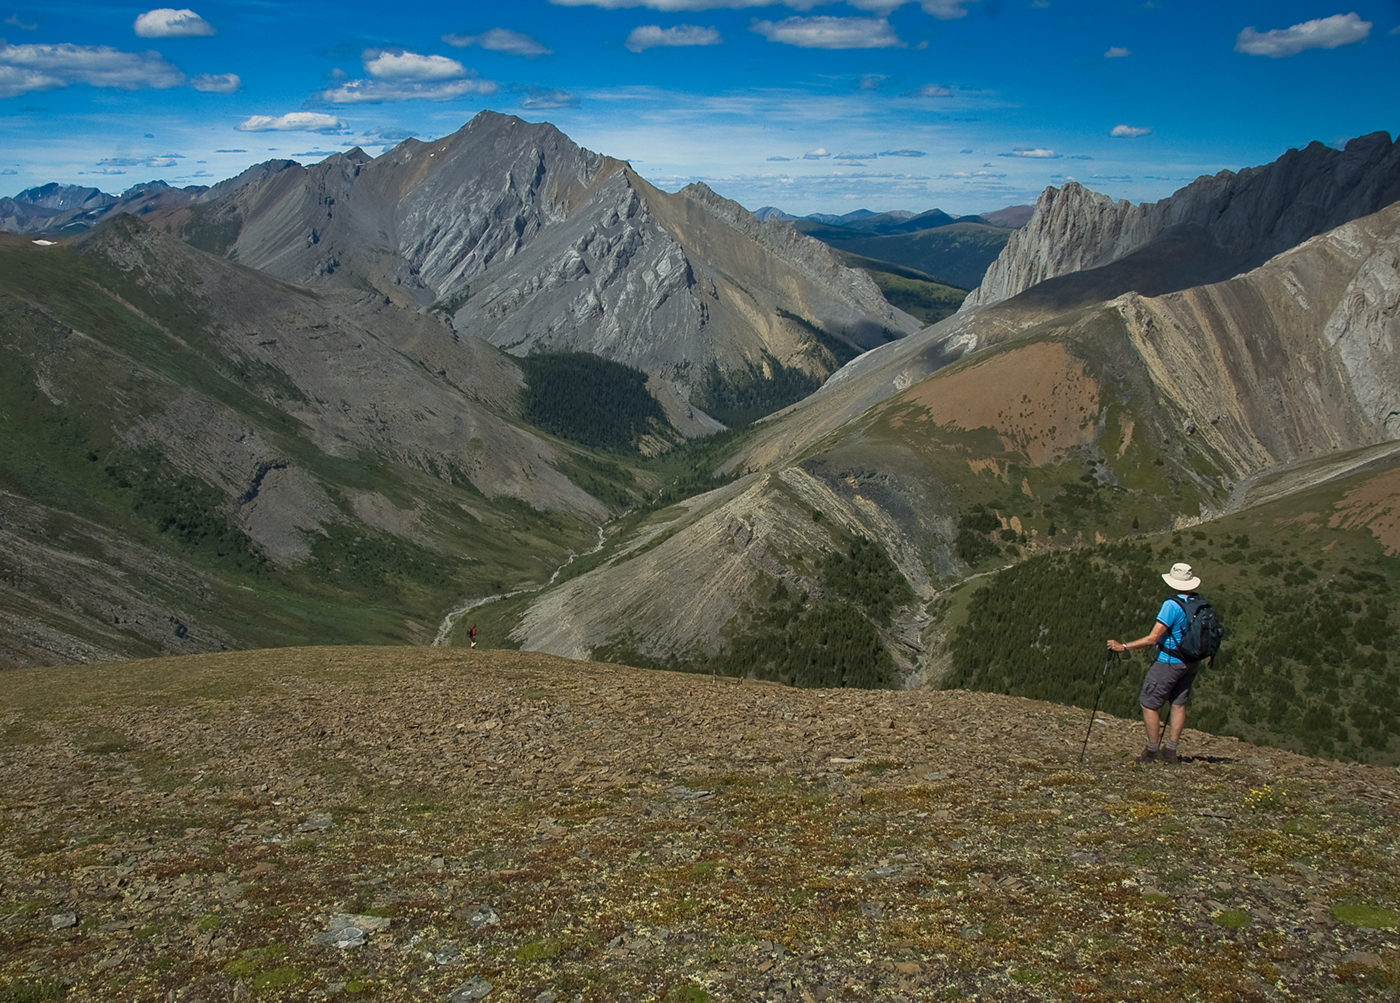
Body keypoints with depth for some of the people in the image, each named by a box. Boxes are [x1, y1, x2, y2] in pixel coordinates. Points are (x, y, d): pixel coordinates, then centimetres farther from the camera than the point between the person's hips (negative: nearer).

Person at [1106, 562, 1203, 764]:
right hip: (1191, 662, 7)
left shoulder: (1171, 605, -21)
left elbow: (1153, 638, -21)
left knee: (1149, 703, 3)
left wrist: (1124, 647, -17)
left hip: (1169, 662, -7)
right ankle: (1171, 750, 13)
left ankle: (1153, 751, 5)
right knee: (1179, 704, 13)